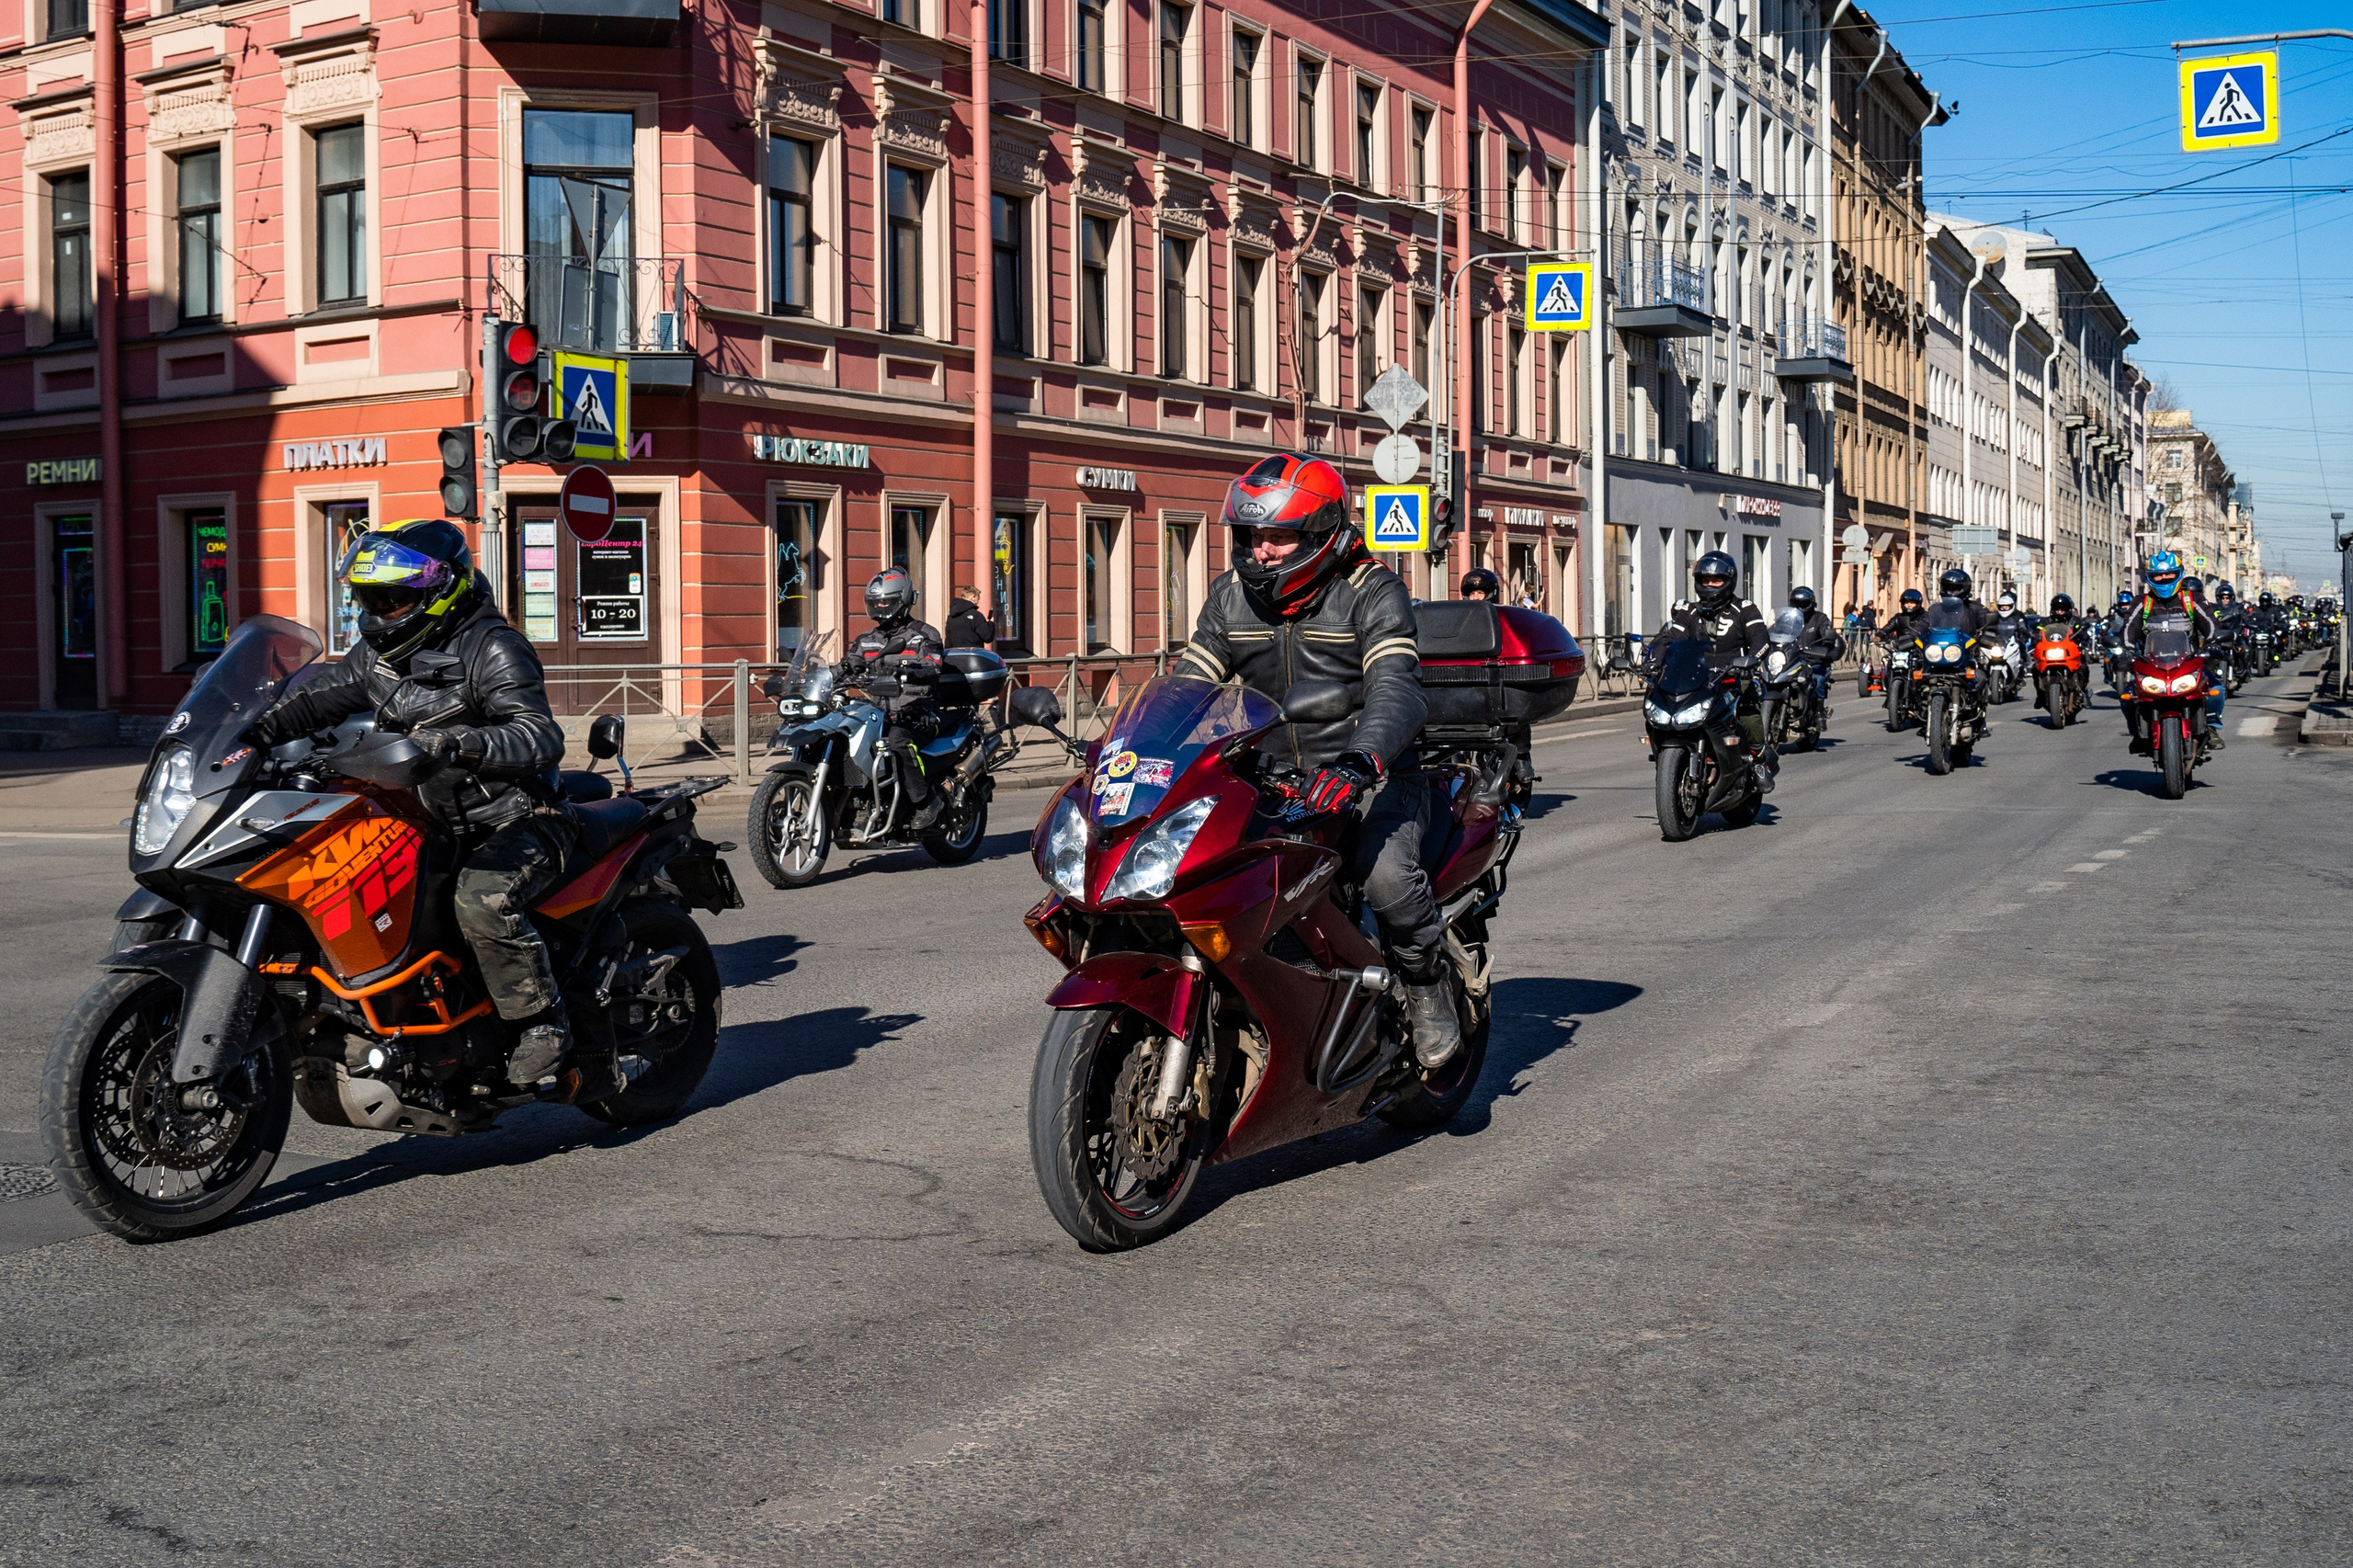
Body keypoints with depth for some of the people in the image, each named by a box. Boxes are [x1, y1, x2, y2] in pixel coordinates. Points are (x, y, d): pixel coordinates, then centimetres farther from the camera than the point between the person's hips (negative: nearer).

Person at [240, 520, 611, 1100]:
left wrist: (461, 742, -42)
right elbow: (317, 701, 17)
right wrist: (254, 735, -1)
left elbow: (543, 738, -26)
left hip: (519, 819, -9)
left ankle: (544, 1027, -20)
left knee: (482, 900, -35)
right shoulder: (378, 654, 10)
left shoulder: (492, 649, -14)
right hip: (437, 823, 9)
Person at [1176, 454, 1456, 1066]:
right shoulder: (1230, 594, 8)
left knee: (1383, 872, -33)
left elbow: (1395, 689, -24)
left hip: (1370, 778, -5)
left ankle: (1427, 982, -2)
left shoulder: (1372, 591, -9)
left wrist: (1359, 762, -44)